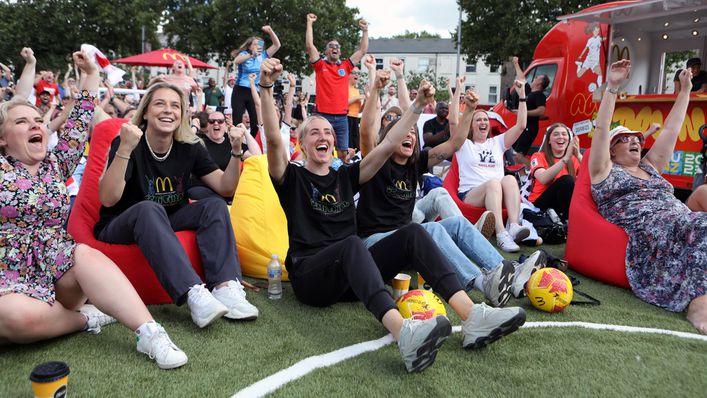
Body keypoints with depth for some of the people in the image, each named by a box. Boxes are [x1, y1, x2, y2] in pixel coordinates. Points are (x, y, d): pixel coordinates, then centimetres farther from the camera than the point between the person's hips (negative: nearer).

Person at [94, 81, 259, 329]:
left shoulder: (190, 147, -3)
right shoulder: (127, 143, -15)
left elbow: (225, 188, -6)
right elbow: (108, 200, -28)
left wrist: (236, 151, -20)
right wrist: (125, 149, -40)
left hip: (168, 225, 5)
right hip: (120, 227, -4)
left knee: (214, 206, -19)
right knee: (149, 208, -35)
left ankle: (226, 287, -36)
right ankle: (193, 293, -48)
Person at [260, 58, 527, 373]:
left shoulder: (345, 177, 20)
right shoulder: (292, 177, 7)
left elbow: (389, 145, 14)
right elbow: (273, 139, -12)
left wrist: (417, 105, 8)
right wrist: (266, 88, -25)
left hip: (349, 275, 5)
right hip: (309, 274, -5)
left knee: (412, 233, -17)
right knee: (352, 244, -37)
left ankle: (473, 318, -34)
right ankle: (405, 334, -62)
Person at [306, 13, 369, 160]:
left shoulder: (345, 66, 13)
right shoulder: (320, 65, 6)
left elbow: (362, 50, 15)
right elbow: (310, 45, -3)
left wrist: (365, 30, 12)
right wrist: (309, 23, -3)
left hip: (342, 117, 3)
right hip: (323, 116, -3)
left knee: (343, 152, 5)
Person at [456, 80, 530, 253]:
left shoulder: (497, 142, 25)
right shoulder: (464, 145, 15)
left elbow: (521, 125, 16)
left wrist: (522, 94, 10)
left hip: (499, 195, 3)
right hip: (470, 195, -3)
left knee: (510, 179, -31)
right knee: (493, 183, -36)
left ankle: (514, 227, -48)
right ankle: (501, 234, -51)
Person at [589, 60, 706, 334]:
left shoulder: (650, 168, 33)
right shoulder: (605, 171, 14)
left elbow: (670, 131, 33)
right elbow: (601, 130, 2)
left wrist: (685, 90, 34)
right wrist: (612, 88, -3)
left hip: (680, 224, 7)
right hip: (646, 233, -7)